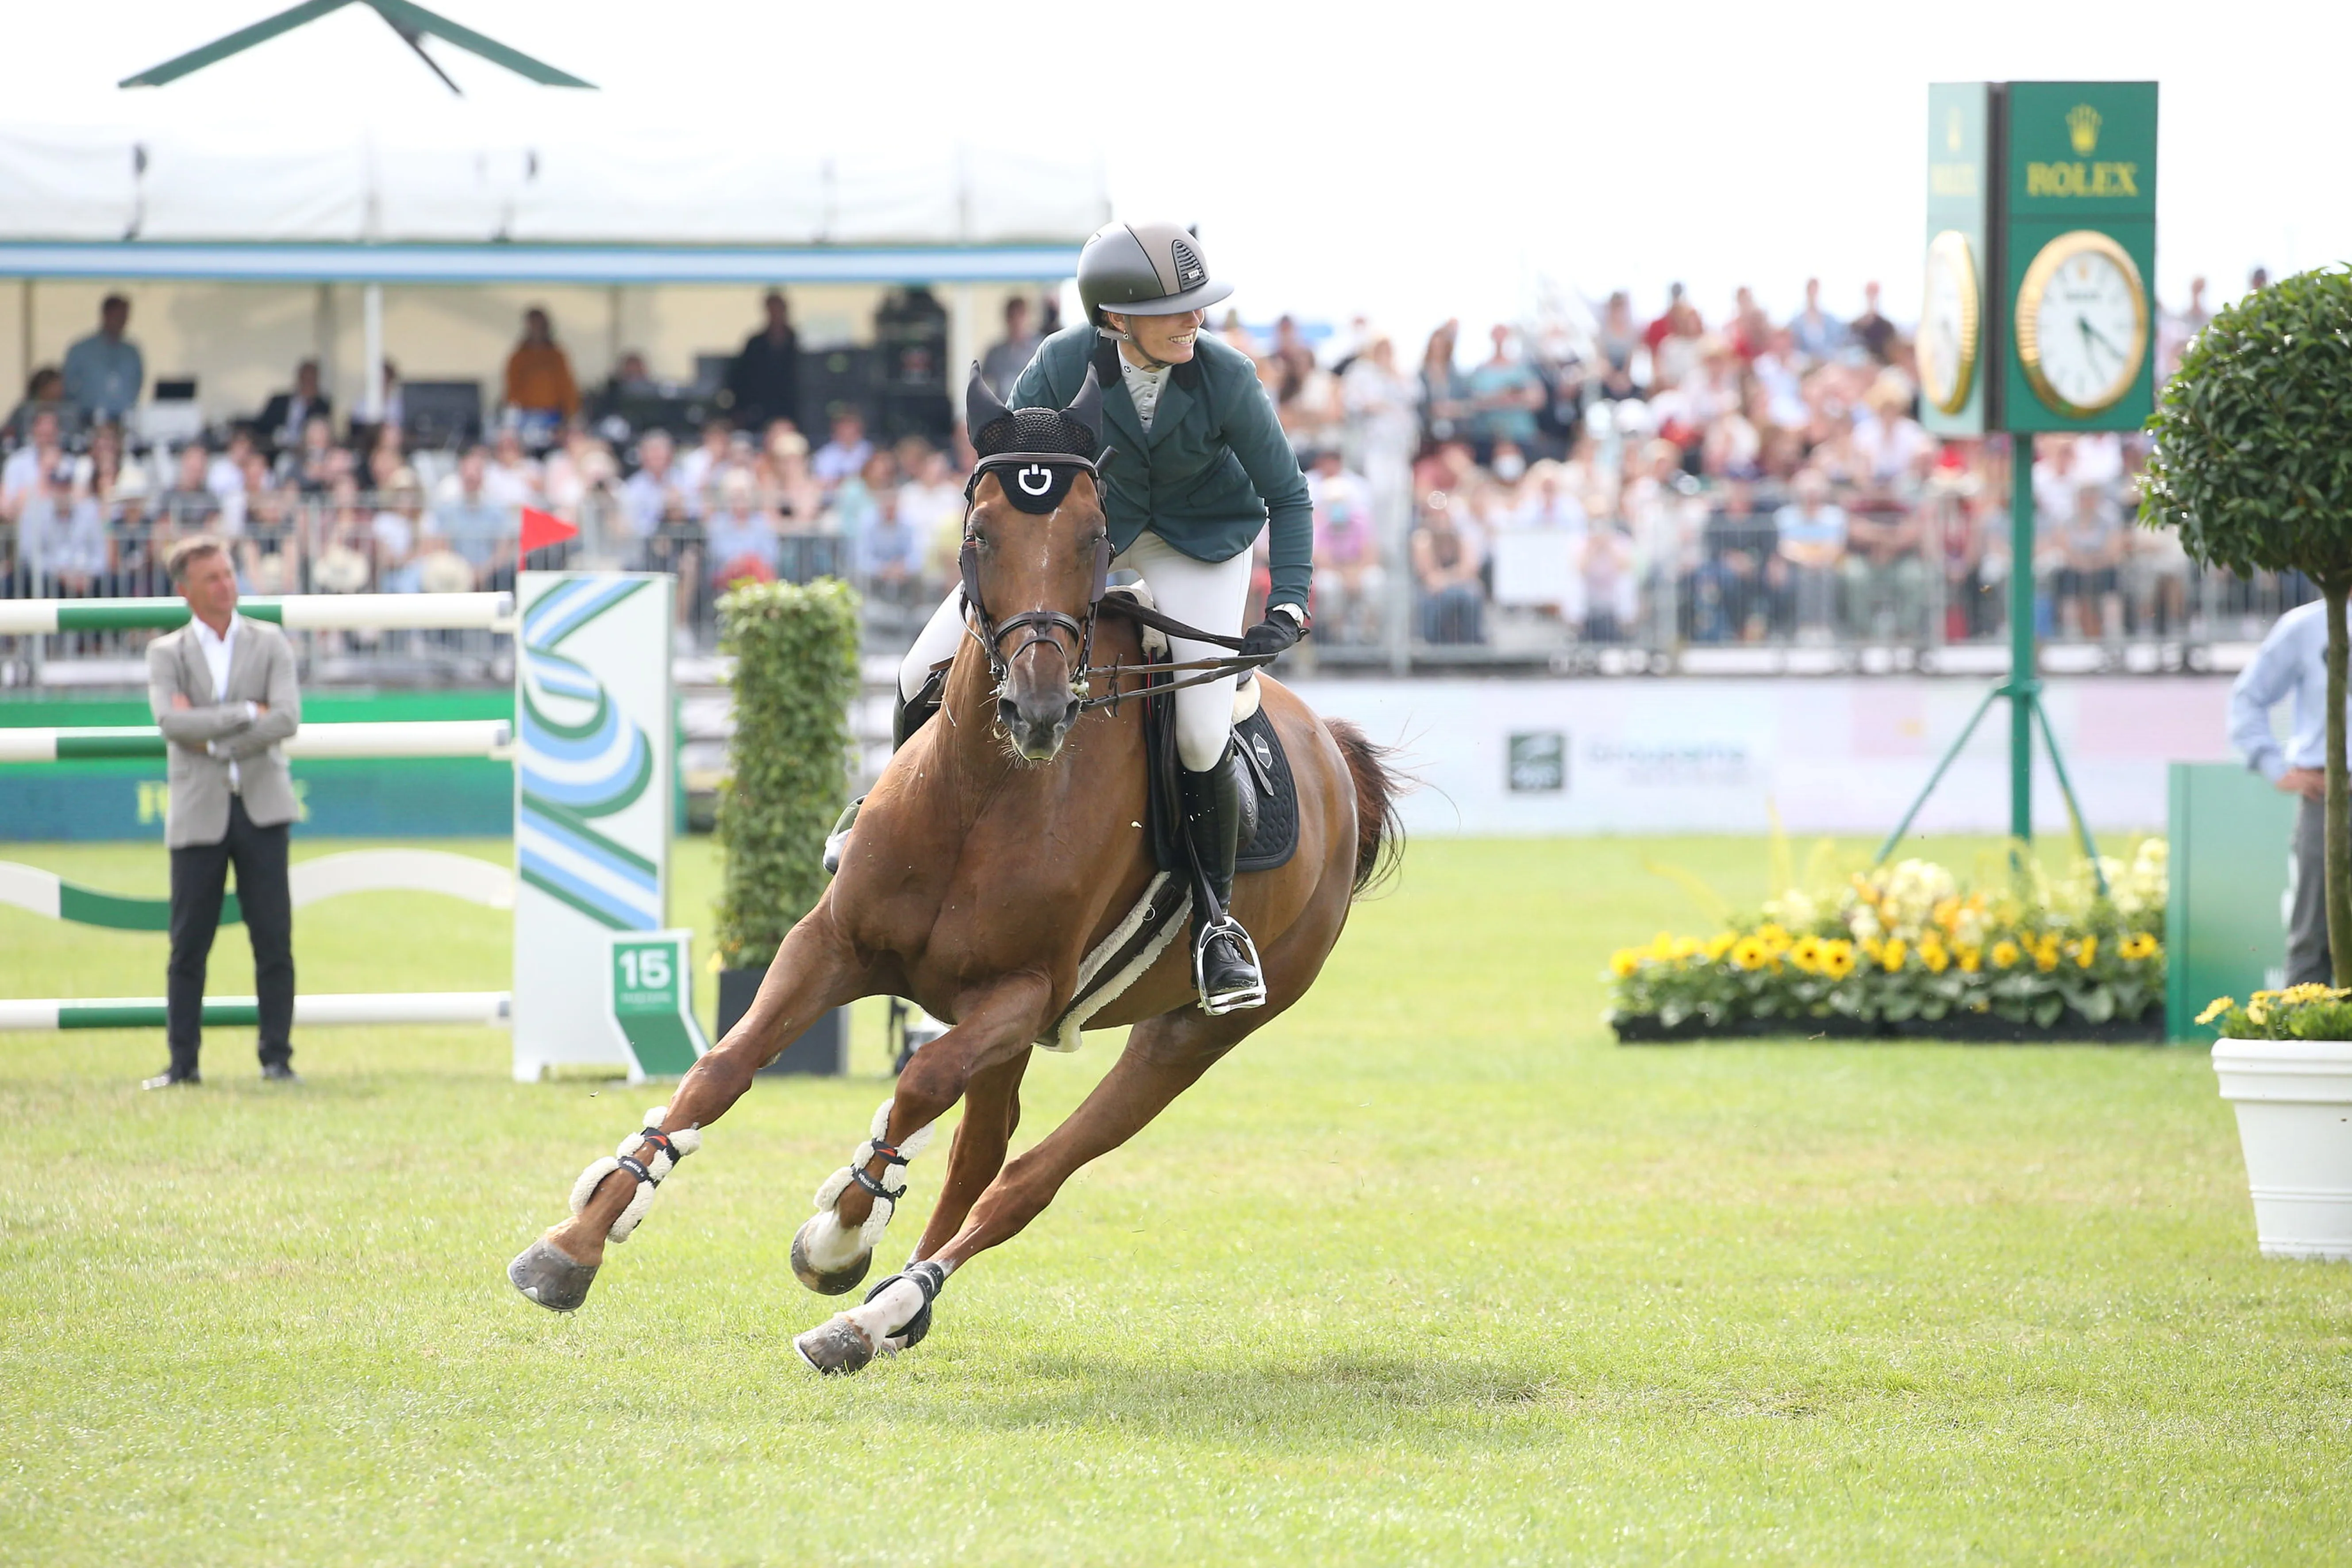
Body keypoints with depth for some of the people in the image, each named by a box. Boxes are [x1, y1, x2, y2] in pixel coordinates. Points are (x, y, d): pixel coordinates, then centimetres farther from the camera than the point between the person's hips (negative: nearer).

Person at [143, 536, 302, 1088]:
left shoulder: (269, 644, 7)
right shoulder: (167, 653, 6)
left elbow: (287, 717, -8)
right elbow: (171, 722, -12)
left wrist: (214, 740, -11)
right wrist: (245, 714, -13)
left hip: (261, 809, 0)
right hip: (199, 813, 0)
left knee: (273, 941, -2)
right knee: (188, 945, 1)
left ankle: (278, 1058, 4)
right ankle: (182, 1063, 7)